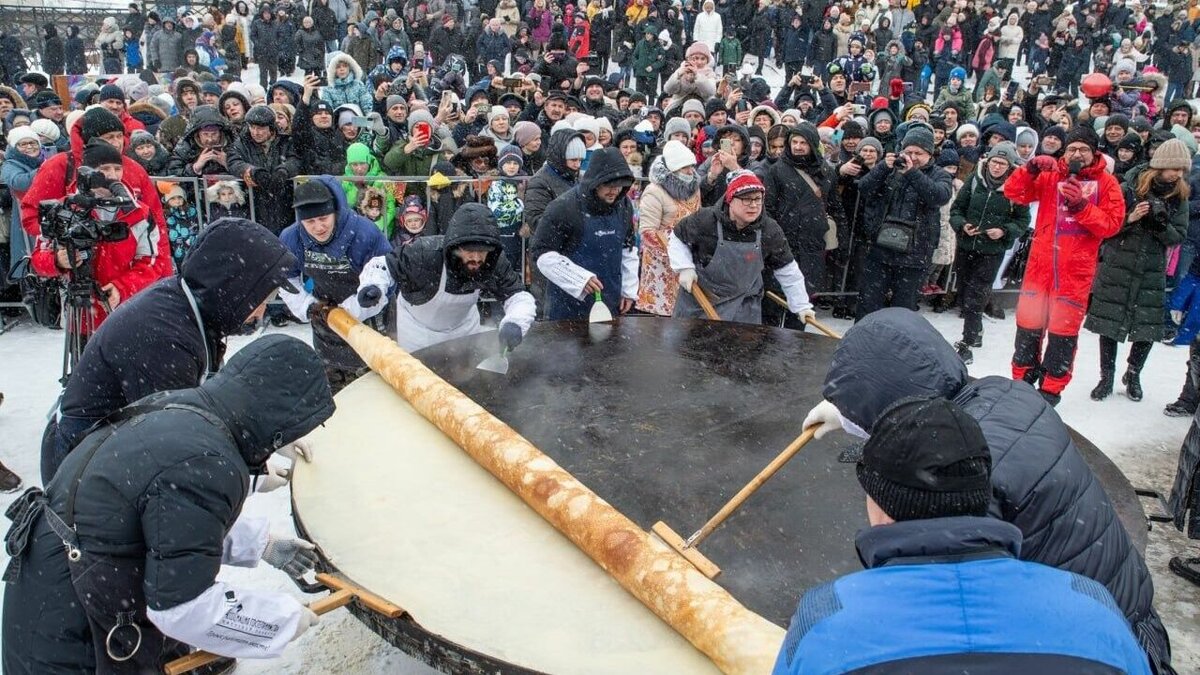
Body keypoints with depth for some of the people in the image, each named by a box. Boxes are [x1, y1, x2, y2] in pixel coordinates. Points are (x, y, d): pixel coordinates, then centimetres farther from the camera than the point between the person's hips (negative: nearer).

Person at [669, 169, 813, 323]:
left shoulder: (770, 230, -13)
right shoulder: (705, 220, -20)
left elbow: (787, 270, -2)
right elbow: (677, 238, -2)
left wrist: (801, 305, 1)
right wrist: (684, 268, -16)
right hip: (698, 298, -1)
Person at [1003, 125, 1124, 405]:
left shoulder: (1106, 183, 3)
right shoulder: (1050, 175, 7)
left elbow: (1112, 223, -5)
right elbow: (1013, 192, 0)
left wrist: (1081, 206, -18)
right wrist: (1031, 168, -15)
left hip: (1076, 270, -2)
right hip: (1040, 264, 2)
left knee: (1063, 331, 3)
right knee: (1028, 324, 8)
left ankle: (1051, 389, 16)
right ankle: (1022, 380, 23)